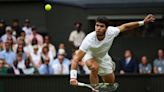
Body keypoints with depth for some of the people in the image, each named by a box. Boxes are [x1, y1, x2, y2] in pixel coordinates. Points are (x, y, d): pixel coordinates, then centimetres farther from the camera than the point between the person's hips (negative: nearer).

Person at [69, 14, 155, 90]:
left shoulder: (111, 32, -32)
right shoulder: (89, 39, -42)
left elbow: (124, 27, -11)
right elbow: (76, 58, -44)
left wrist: (142, 22, -12)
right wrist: (73, 77, -56)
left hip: (103, 56, 4)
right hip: (90, 54, -4)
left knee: (110, 83, 11)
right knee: (94, 67, -38)